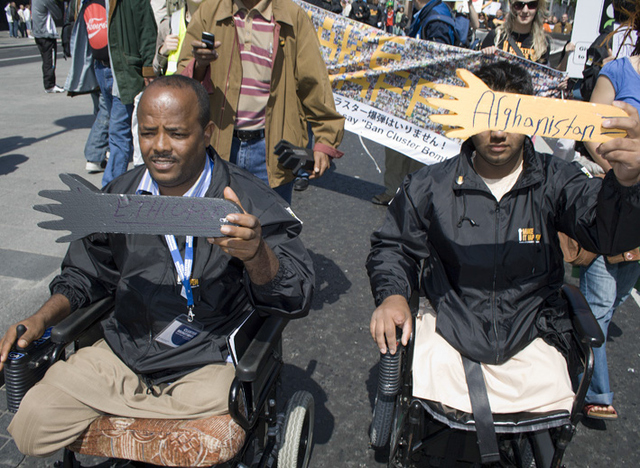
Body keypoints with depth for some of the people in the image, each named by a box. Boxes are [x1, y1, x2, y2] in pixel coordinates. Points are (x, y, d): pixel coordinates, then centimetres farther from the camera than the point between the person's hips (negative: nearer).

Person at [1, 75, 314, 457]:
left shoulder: (249, 201, -14)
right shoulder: (119, 195, 2)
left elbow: (296, 298, -18)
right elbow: (87, 274, 19)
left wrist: (256, 254, -38)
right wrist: (43, 318, 2)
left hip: (207, 364, -3)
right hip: (123, 351, 4)